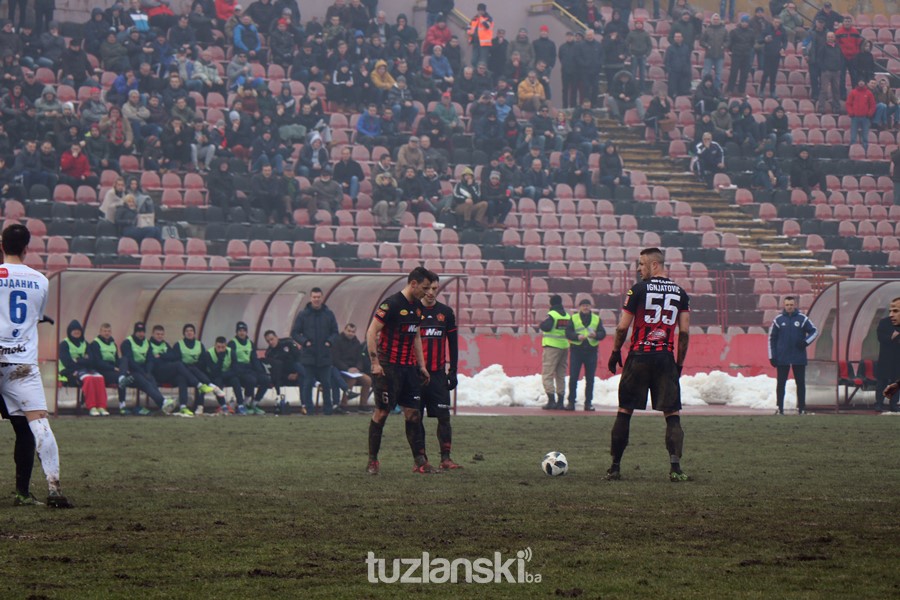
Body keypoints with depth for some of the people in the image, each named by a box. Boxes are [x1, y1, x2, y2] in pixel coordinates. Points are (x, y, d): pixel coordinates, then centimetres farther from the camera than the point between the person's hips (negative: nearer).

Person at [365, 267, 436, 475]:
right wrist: (375, 362, -19)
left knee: (413, 413, 5)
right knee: (382, 412, -4)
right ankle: (372, 461, 4)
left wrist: (421, 366, 20)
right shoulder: (391, 304, -12)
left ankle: (420, 461, 5)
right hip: (389, 367, -8)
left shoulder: (417, 307, 14)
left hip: (409, 367, 8)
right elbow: (371, 332, -14)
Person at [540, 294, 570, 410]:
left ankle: (551, 400, -15)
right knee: (561, 376, 13)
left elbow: (546, 327, -24)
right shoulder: (567, 316, 11)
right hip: (564, 347, 7)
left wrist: (541, 324, -5)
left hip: (552, 346, -7)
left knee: (547, 375, -5)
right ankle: (560, 402, 12)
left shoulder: (552, 314, -11)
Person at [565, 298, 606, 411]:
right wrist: (577, 336, -20)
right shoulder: (573, 318, 5)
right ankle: (571, 401, 3)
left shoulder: (596, 319, 9)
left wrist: (595, 335, -18)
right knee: (573, 377, -3)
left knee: (590, 379, 4)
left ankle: (588, 402, 10)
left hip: (591, 351, 1)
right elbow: (568, 333, -3)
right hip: (576, 350, -1)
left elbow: (603, 333, 3)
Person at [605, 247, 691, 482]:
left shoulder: (638, 289, -4)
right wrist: (680, 362, 14)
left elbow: (623, 326, -5)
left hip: (639, 357, -2)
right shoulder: (680, 293, 7)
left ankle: (615, 467, 9)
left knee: (624, 412, 7)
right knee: (672, 414, 3)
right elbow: (685, 332, 5)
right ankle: (675, 468, -10)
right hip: (665, 358, 2)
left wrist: (615, 351, 9)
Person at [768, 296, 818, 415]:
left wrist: (806, 342, -9)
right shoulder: (778, 320, 4)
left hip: (799, 357, 0)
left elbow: (814, 331, 9)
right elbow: (772, 338, 7)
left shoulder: (802, 319, 2)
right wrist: (772, 356, 1)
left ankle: (801, 407, 10)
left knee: (800, 382, 3)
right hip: (782, 358, 0)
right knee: (781, 383, 0)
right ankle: (780, 408, 4)